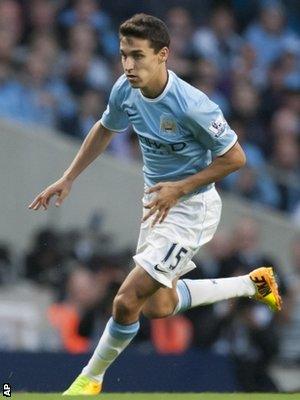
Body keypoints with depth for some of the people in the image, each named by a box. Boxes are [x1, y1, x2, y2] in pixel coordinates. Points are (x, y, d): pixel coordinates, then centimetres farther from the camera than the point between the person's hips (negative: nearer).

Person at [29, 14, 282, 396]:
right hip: (157, 202, 8)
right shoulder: (126, 90, -9)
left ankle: (91, 378, 9)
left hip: (190, 208, -8)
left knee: (126, 301, -15)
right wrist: (67, 179, 11)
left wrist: (180, 188, -21)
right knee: (158, 306, 20)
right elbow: (105, 129, 13)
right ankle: (254, 283, 35)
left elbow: (235, 157, -19)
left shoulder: (190, 106, -29)